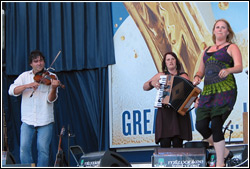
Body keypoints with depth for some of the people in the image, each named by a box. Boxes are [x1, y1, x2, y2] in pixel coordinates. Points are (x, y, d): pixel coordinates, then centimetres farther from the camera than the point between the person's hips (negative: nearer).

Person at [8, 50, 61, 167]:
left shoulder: (51, 77, 3)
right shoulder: (25, 76, 9)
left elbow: (51, 99, -6)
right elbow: (12, 91, -4)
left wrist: (53, 88, -27)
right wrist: (27, 85, -18)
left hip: (45, 120, -1)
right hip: (28, 119, 1)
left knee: (43, 149, -4)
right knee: (24, 147, -7)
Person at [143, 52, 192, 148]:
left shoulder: (183, 76, 14)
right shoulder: (161, 75, 16)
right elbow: (145, 87, 19)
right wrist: (152, 83, -1)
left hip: (179, 112, 0)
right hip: (164, 112, 1)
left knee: (177, 142, -13)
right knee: (165, 142, -14)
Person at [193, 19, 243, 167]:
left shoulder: (232, 47, 7)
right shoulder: (207, 50, 25)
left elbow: (239, 67, -8)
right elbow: (201, 70, 28)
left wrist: (228, 70, -30)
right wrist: (197, 77, 4)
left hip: (225, 89, -6)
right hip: (208, 91, 6)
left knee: (216, 125, -17)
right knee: (201, 125, -5)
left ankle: (220, 163, -6)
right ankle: (224, 152, 17)